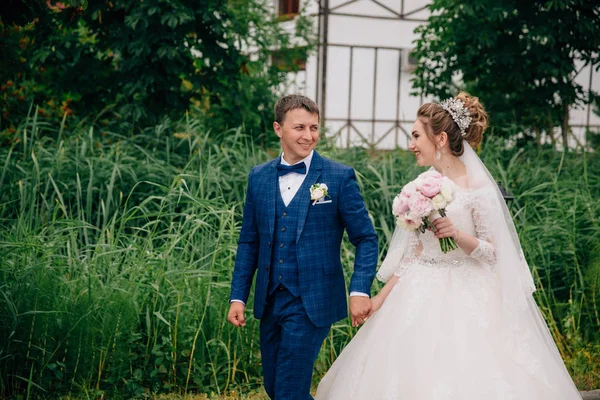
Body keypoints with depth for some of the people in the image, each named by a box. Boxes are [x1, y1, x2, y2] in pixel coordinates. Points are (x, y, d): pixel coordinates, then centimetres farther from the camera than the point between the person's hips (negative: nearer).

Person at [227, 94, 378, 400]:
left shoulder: (339, 177, -6)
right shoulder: (259, 177, 6)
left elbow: (365, 239, -4)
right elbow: (249, 242, 11)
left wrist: (360, 290, -16)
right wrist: (238, 296, 7)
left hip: (312, 303, -5)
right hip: (270, 302, 5)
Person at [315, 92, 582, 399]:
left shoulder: (478, 188, -11)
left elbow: (493, 251, -9)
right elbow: (411, 251, 10)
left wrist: (458, 234, -25)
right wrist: (383, 296, 6)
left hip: (463, 299, -6)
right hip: (421, 295, 6)